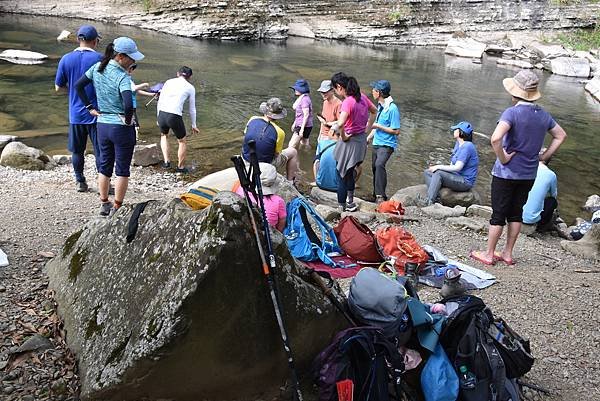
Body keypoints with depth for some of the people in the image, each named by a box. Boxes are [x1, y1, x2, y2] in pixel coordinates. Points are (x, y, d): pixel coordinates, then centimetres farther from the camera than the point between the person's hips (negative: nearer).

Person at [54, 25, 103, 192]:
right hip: (96, 113, -3)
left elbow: (58, 87, 5)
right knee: (100, 151, 5)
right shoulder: (99, 58, -10)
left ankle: (80, 182, 24)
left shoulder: (66, 59, 0)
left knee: (77, 151, 15)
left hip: (76, 114, 3)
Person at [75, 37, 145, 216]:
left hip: (102, 125, 7)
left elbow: (78, 86, 9)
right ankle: (117, 208, 13)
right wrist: (128, 120, -15)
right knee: (122, 169, 7)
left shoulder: (97, 68, 1)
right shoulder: (123, 77, -20)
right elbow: (128, 104, -33)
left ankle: (104, 204, 28)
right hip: (122, 128, -7)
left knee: (104, 166, 19)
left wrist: (90, 108, 10)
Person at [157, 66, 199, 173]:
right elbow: (192, 109, 13)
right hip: (175, 116, -3)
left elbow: (159, 102, 15)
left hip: (162, 114, 4)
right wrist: (193, 125, 24)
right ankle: (180, 167, 30)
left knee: (163, 135, 33)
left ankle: (166, 161, 23)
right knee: (182, 141, 20)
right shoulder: (190, 88, 8)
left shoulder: (168, 82, 15)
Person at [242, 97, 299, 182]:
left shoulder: (252, 120, -11)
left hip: (246, 160, 5)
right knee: (293, 152, 18)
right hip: (266, 165, -5)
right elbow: (276, 154, -10)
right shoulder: (279, 132, -22)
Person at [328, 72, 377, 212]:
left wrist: (343, 136, -23)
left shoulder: (347, 102, -24)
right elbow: (374, 111, 19)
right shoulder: (362, 97, 2)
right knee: (350, 172, 25)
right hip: (362, 140, 8)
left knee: (342, 176, 7)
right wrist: (367, 129, 17)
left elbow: (340, 124, -40)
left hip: (350, 142, -8)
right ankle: (350, 202, 37)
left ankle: (342, 206, 17)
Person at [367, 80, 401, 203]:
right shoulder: (380, 106, 10)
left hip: (387, 144, -9)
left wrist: (378, 126, -17)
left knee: (379, 164, -30)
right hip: (377, 143, 10)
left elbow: (396, 131, -18)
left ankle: (380, 195, -28)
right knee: (374, 167, 16)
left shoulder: (392, 108, -17)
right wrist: (369, 138, 18)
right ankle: (377, 193, 33)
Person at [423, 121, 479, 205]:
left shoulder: (467, 146, -18)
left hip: (466, 182, -10)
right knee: (427, 172, 1)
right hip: (457, 177, 10)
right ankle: (436, 198, -20)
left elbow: (457, 167, -23)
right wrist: (438, 167, -4)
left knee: (438, 174, -29)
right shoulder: (458, 143, 12)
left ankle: (429, 203, -34)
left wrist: (439, 167, -17)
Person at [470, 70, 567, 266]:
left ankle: (489, 254, 15)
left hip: (506, 173, -6)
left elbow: (496, 138, -34)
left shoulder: (512, 112, -18)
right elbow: (560, 136, 18)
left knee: (498, 213, 4)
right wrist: (543, 157, 14)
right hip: (529, 174, 6)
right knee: (516, 213, 16)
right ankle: (508, 253, 25)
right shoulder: (543, 115, 4)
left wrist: (502, 158, -19)